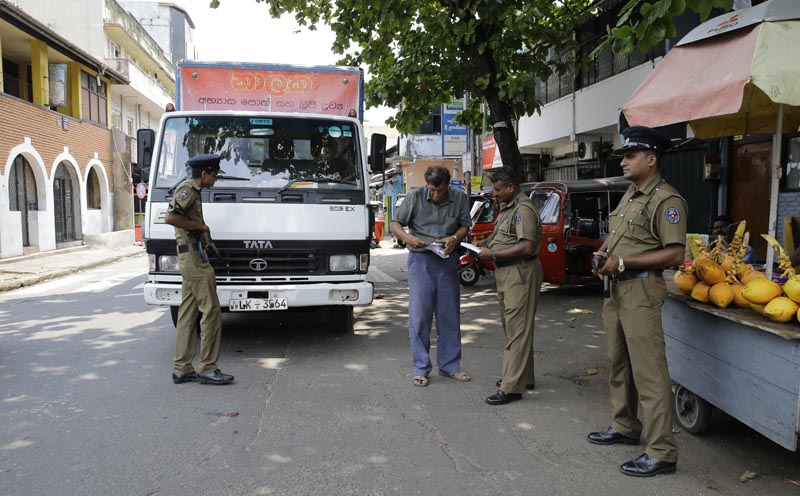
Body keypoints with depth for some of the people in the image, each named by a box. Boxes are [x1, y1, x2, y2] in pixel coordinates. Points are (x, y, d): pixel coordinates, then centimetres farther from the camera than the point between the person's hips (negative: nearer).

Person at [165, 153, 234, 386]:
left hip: (190, 259, 10)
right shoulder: (187, 189, -10)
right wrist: (201, 227, -15)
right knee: (211, 312, -8)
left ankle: (182, 369, 14)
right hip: (193, 255, -10)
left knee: (188, 313, 10)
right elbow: (170, 217, -23)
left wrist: (202, 231, 10)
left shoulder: (192, 191, 21)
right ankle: (207, 368, -3)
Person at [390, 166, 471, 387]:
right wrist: (407, 237, -20)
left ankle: (449, 365, 21)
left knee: (449, 316, 9)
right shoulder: (415, 197, -5)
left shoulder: (460, 198, 1)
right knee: (419, 316, -1)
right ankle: (421, 368, 10)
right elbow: (395, 224, 0)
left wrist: (454, 238, -14)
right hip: (421, 260, -2)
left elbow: (465, 226, 9)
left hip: (448, 261, 3)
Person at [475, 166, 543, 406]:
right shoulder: (506, 208, 16)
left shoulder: (524, 210, -15)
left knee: (518, 330, -7)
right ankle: (524, 377, 29)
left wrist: (494, 254, -19)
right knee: (512, 328, 17)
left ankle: (512, 388, -4)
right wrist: (486, 242, 11)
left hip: (520, 274, -11)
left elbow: (528, 247, -23)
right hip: (506, 274, 11)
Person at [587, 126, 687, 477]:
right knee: (619, 364, 19)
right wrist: (603, 253, 4)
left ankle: (661, 453, 2)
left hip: (641, 290, -10)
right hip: (618, 289, 10)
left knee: (648, 372, -6)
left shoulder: (666, 200, -13)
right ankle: (624, 427, 34)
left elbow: (674, 255, -20)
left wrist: (623, 262, -19)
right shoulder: (630, 195, 15)